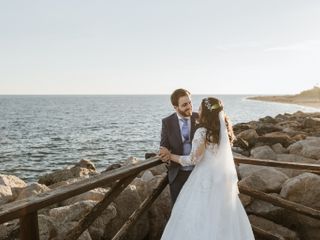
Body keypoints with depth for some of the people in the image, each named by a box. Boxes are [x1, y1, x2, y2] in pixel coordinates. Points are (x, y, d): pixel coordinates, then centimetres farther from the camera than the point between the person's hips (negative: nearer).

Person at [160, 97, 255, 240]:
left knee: (200, 219, 4)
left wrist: (170, 156, -9)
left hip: (205, 179, -7)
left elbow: (193, 159, -17)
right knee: (222, 217, 18)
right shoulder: (224, 130, 4)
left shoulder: (202, 132, -19)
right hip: (222, 178, 7)